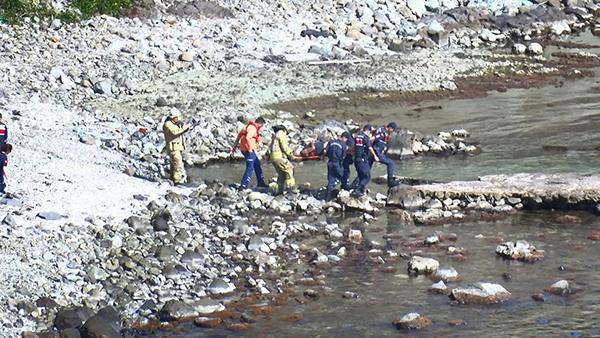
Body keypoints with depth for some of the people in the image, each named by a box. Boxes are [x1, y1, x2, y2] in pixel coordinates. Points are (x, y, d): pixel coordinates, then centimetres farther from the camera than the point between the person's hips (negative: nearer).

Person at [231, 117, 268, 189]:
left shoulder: (248, 126, 14)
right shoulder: (253, 128, -16)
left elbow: (239, 135, 19)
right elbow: (247, 138, -31)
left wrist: (235, 146, 24)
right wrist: (250, 148, -22)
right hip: (249, 150, -10)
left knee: (257, 164, 21)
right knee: (250, 168, -6)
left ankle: (260, 182, 31)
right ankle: (243, 185, -7)